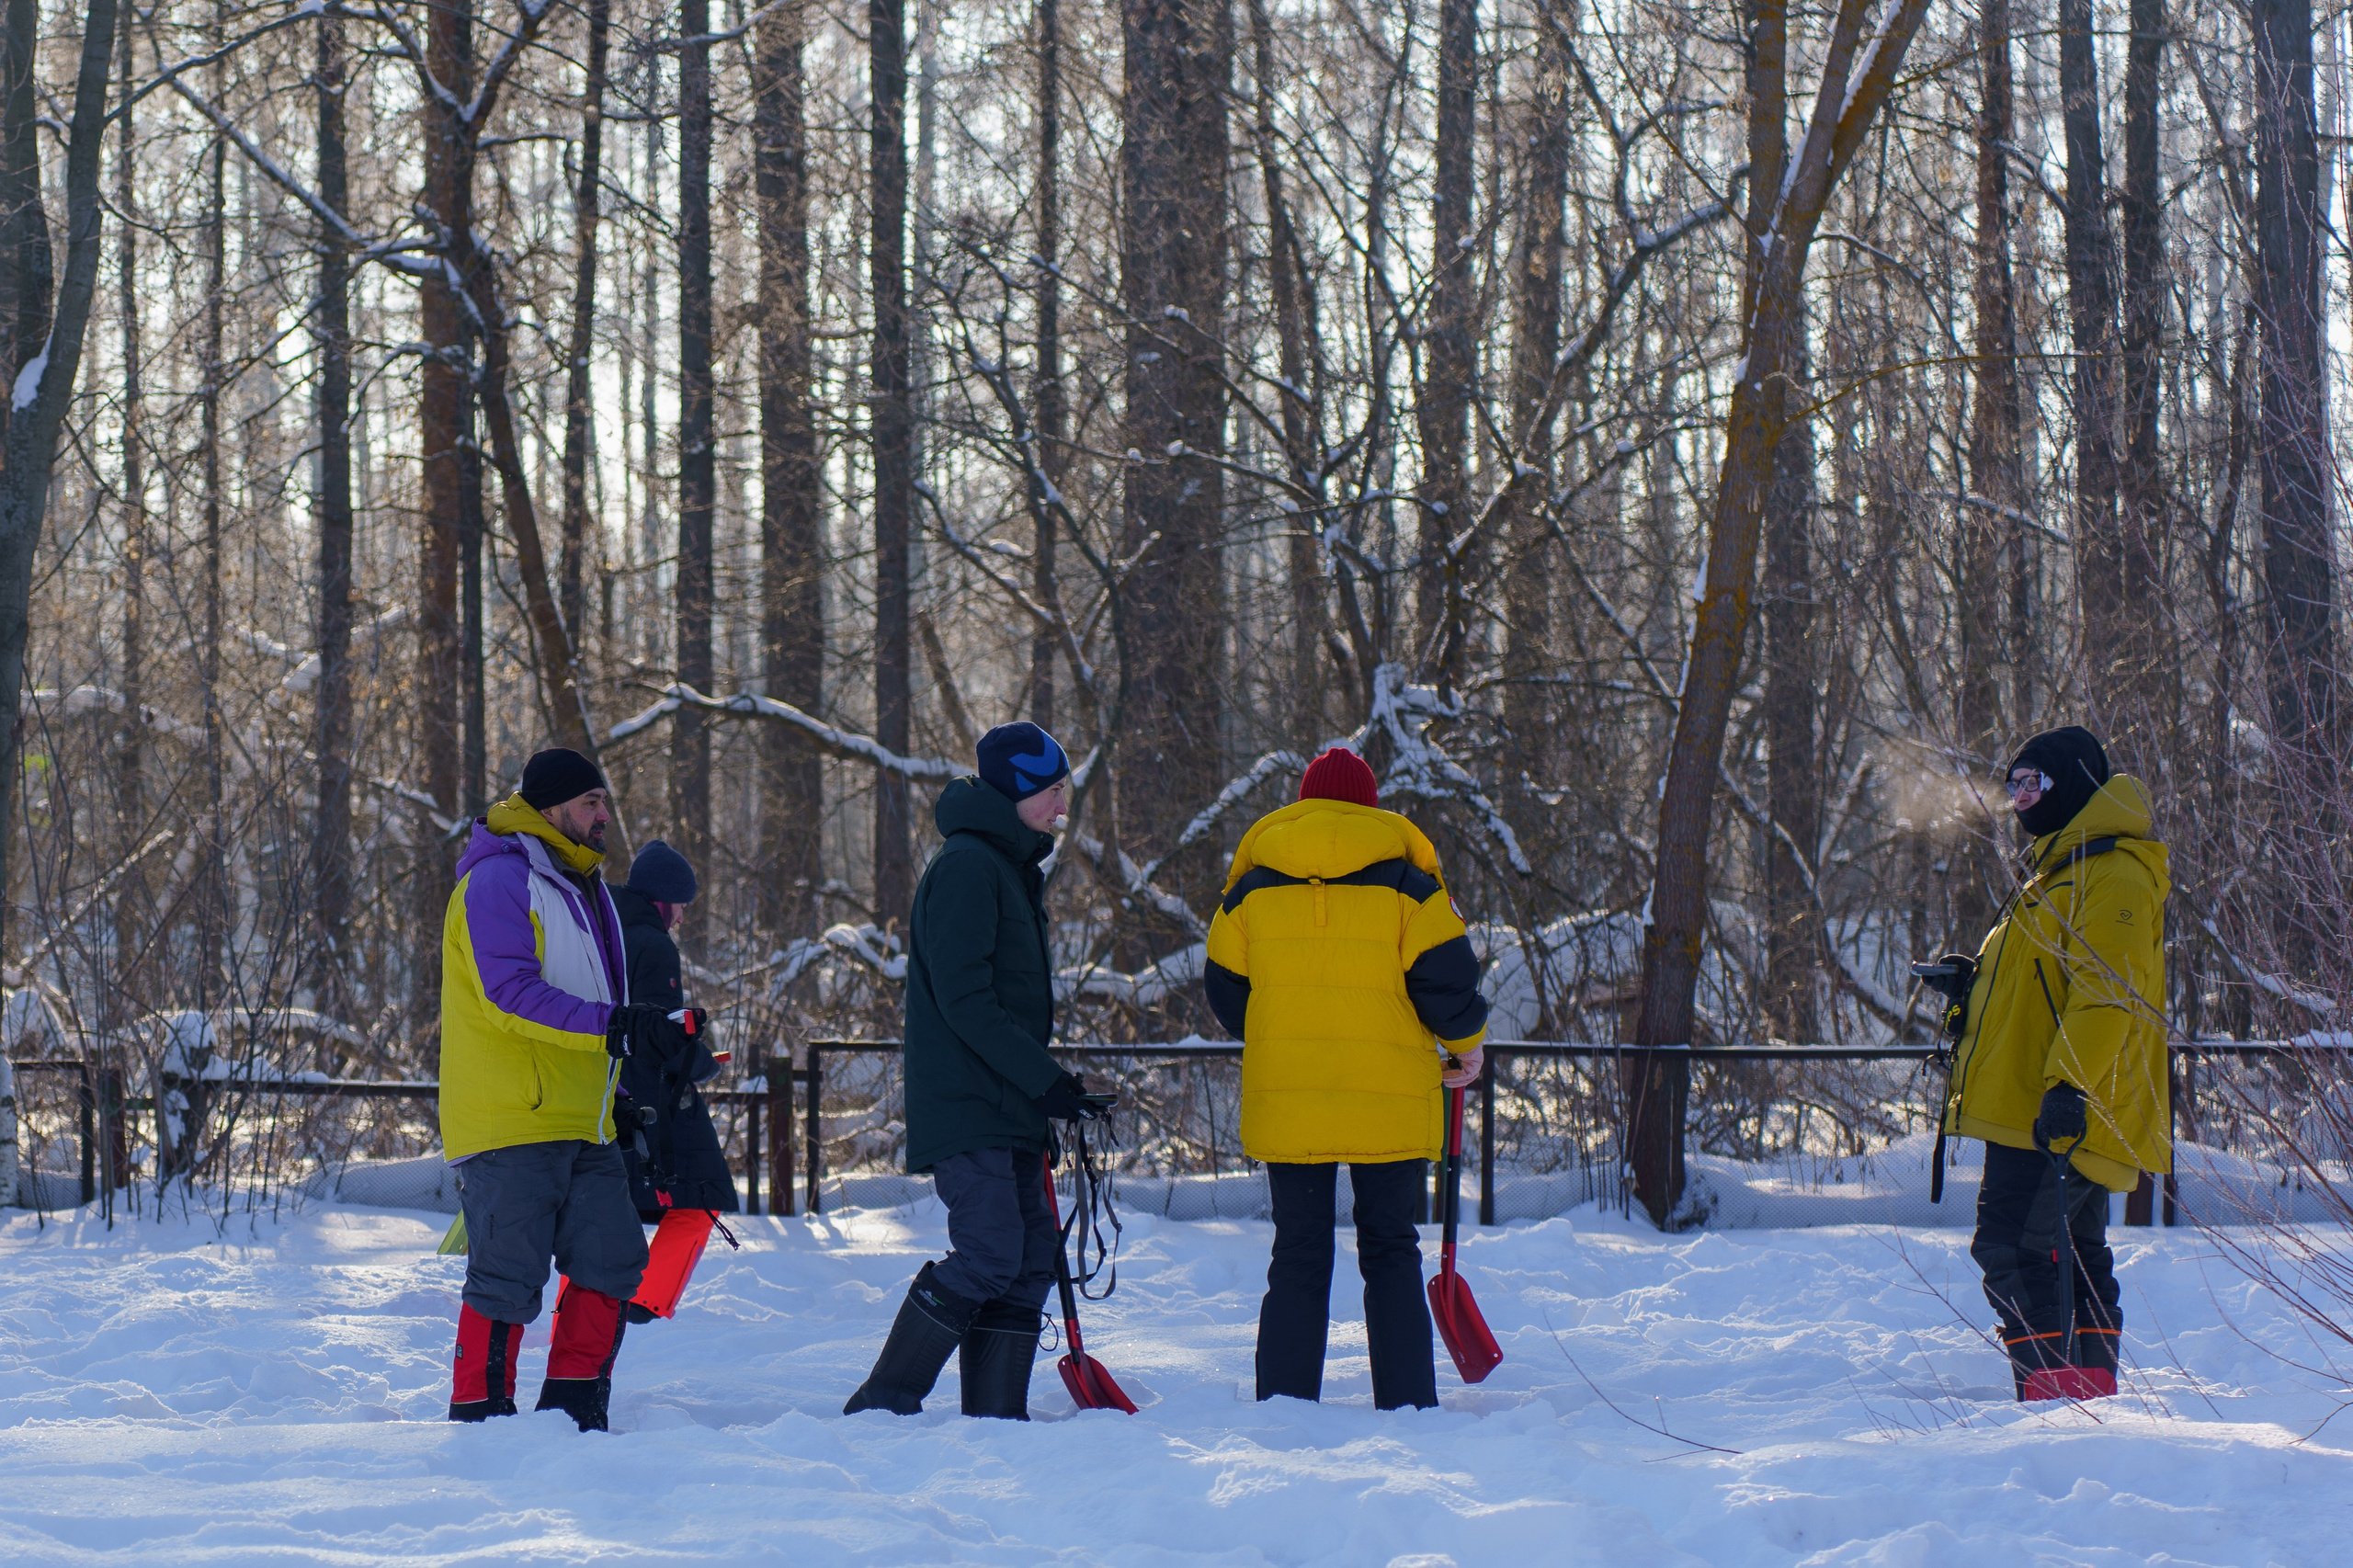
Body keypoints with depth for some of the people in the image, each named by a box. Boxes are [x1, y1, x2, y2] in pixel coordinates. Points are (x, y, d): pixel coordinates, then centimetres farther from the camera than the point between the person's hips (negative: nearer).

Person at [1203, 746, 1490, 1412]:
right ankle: (1407, 1407, 6)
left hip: (1284, 1101, 1)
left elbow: (1224, 987, 11)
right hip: (1390, 1105, -1)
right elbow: (1445, 975, -6)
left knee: (1298, 1257, 8)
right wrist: (1466, 1043, 12)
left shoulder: (1254, 882, 6)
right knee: (1391, 1254, 10)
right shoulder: (1405, 879, -1)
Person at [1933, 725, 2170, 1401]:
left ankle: (2049, 1392, -20)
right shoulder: (2062, 869, 22)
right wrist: (1978, 982, 17)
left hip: (2060, 1116, -11)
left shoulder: (2111, 876, -12)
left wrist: (2069, 1086, -29)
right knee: (2076, 1252, 14)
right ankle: (2092, 1394, 19)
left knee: (2013, 1244, -17)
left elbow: (2105, 991, -22)